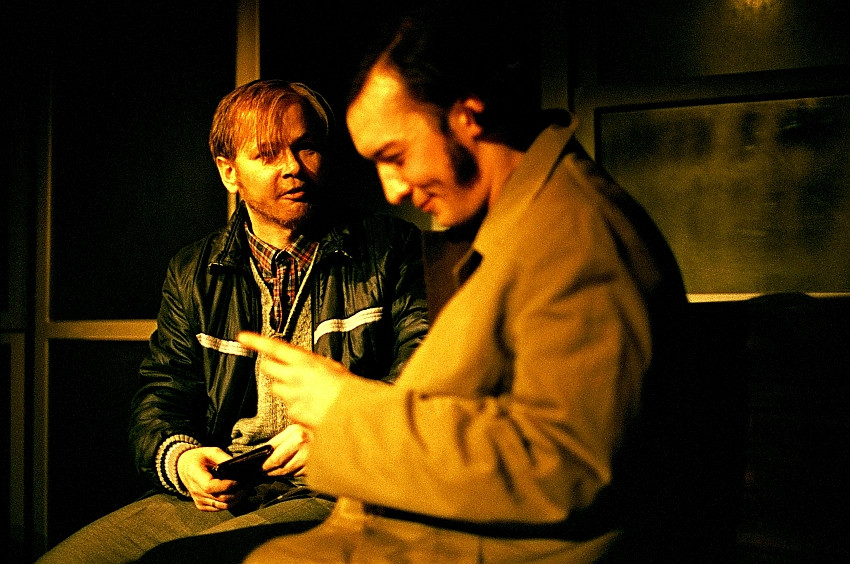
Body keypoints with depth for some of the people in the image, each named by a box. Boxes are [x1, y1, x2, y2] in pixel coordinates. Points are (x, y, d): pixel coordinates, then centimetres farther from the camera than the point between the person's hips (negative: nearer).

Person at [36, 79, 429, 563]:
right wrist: (178, 458, -6)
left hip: (331, 497, -4)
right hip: (216, 498, 5)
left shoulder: (391, 249, 7)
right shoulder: (193, 274, 18)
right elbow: (162, 392, 18)